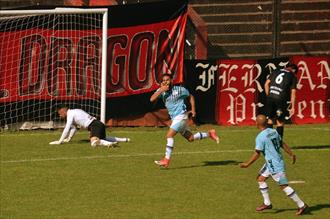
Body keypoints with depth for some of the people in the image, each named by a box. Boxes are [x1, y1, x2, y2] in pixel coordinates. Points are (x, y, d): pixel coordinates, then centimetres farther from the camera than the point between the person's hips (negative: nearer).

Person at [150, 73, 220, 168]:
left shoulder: (179, 89, -7)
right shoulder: (161, 90, 2)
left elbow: (190, 96, 10)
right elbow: (152, 99, -13)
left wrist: (193, 110, 5)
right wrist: (161, 90, -22)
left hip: (181, 116, -6)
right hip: (174, 118, 6)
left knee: (169, 135, -19)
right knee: (190, 138, 11)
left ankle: (166, 159, -18)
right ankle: (209, 134, 30)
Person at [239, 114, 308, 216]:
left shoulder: (260, 137, -20)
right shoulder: (273, 131, 4)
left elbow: (257, 154, -18)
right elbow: (282, 144, 11)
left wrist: (247, 164, -9)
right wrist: (291, 154, 22)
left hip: (275, 165, -9)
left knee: (284, 185, -5)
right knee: (261, 178, 17)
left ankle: (301, 205, -2)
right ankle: (267, 203, 21)